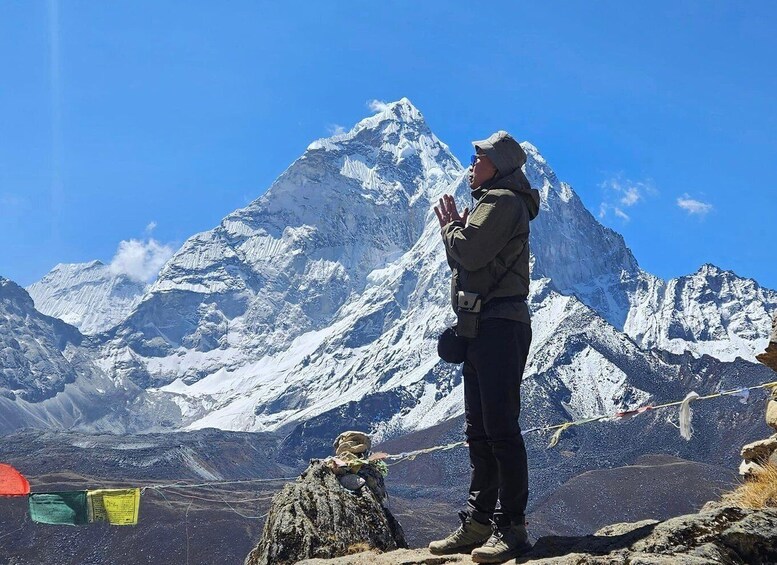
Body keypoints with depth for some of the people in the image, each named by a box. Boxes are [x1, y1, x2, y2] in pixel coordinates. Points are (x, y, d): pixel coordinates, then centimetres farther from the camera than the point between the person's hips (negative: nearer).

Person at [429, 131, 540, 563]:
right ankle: (478, 523, 15)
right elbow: (464, 261, 22)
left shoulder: (503, 201, -7)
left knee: (501, 427, -13)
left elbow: (470, 253, -18)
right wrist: (453, 227, 9)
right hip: (482, 327, 11)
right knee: (480, 431, 10)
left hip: (499, 326, -11)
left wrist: (451, 223, 0)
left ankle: (512, 528, -11)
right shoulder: (493, 203, 25)